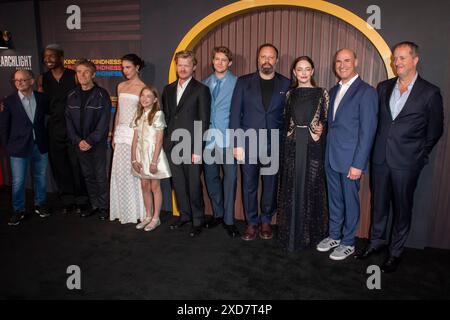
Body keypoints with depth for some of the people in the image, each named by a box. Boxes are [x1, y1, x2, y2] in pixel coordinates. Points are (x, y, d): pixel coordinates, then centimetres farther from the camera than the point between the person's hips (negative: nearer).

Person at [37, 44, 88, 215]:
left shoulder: (74, 76, -4)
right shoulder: (42, 79, 8)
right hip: (54, 129, 4)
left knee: (77, 165, 1)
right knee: (59, 166, 10)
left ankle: (81, 200, 17)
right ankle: (67, 200, 25)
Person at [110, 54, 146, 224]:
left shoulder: (143, 88, -5)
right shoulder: (121, 86, 13)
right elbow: (118, 112, 16)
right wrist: (114, 135, 14)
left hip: (135, 133, -6)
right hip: (121, 133, 6)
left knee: (135, 172, -1)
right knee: (120, 172, 8)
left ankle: (136, 211, 14)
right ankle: (122, 210, 21)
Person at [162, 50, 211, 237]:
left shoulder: (201, 90, -4)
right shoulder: (168, 89, 14)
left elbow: (203, 122, -8)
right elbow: (166, 116, 17)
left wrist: (198, 150, -13)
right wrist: (165, 141, 9)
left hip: (191, 147, -5)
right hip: (172, 146, 5)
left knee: (194, 184, 1)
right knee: (178, 183, 13)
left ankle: (197, 220, 17)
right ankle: (184, 215, 30)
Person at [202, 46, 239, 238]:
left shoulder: (237, 83, -1)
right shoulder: (205, 84, 12)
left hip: (228, 138, -4)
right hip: (208, 137, 5)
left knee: (230, 178, -3)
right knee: (211, 177, 11)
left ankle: (229, 220, 8)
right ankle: (217, 214, 27)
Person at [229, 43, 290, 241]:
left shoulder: (286, 84, 4)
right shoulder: (244, 82, 4)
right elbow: (235, 113, 1)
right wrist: (237, 143, -6)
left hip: (275, 145, 0)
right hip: (249, 143, 0)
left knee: (270, 186, 10)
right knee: (249, 186, 7)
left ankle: (266, 221, 29)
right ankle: (252, 223, 23)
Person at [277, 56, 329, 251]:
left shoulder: (321, 93, 2)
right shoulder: (289, 94, 9)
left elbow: (327, 119, 6)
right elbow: (284, 121, 12)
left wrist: (321, 127, -14)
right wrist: (285, 144, 2)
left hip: (313, 147, -2)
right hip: (292, 146, 2)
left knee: (312, 189, 5)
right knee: (292, 189, 7)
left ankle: (311, 234, 22)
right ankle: (292, 234, 21)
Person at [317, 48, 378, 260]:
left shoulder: (366, 91, -10)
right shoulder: (334, 90, 13)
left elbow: (367, 131, -14)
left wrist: (358, 164, -17)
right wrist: (326, 153, 6)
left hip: (350, 159, -6)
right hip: (331, 157, 6)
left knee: (350, 202, 8)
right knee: (334, 199, 17)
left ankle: (348, 243, 24)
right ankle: (334, 236, 33)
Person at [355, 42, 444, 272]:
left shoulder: (430, 93, -6)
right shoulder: (384, 87, 6)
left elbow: (435, 130, 1)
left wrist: (418, 155, 2)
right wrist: (378, 148, 9)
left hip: (406, 162, -4)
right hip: (380, 158, 4)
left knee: (402, 207, 9)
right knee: (379, 203, 16)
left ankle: (396, 251, 25)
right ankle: (377, 241, 34)